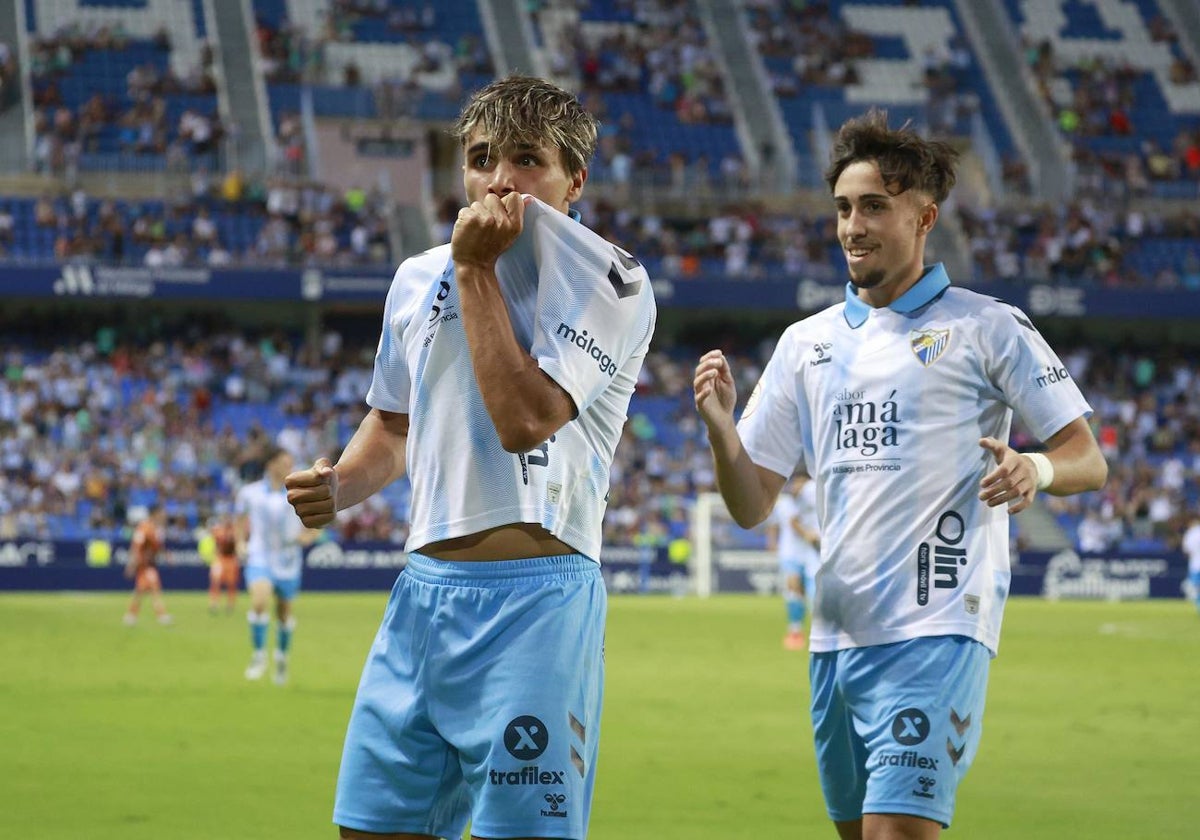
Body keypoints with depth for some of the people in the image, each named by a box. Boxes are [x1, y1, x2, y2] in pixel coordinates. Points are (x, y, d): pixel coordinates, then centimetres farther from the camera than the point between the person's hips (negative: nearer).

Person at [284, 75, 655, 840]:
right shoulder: (419, 278, 13)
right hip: (425, 584, 6)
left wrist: (476, 270, -12)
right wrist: (341, 486, 7)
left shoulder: (610, 280, -6)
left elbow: (523, 418, -20)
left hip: (533, 596, -6)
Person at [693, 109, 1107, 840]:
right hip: (838, 634, 6)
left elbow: (1089, 461, -1)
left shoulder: (987, 328, 1)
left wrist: (1036, 470, -23)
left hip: (937, 631, -6)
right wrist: (720, 426, -7)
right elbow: (752, 506, 12)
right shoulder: (807, 342, 15)